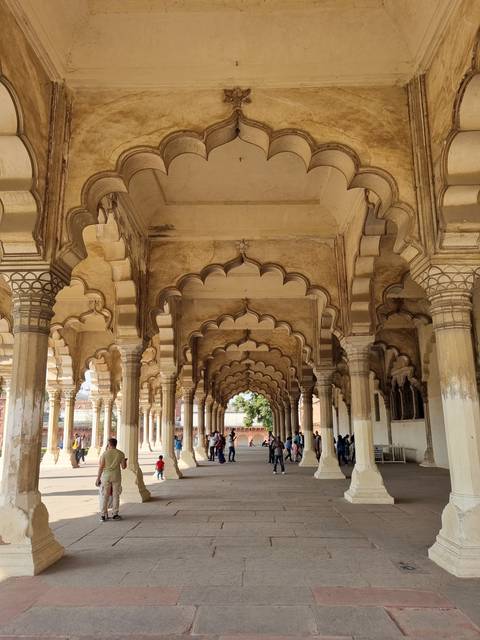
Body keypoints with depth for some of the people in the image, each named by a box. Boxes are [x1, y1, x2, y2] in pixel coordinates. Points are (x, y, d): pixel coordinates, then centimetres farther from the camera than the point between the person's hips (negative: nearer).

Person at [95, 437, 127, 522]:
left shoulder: (105, 453, -5)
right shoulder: (121, 454, -1)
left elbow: (101, 467, -7)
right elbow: (123, 467, 1)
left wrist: (98, 478, -1)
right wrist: (125, 461, 22)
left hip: (106, 476, -1)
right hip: (116, 476, 1)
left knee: (105, 496, 5)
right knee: (115, 495, 9)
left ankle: (103, 515, 6)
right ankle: (115, 514, 11)